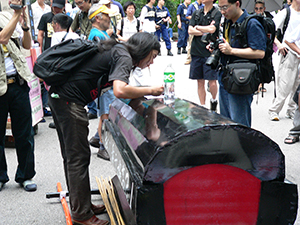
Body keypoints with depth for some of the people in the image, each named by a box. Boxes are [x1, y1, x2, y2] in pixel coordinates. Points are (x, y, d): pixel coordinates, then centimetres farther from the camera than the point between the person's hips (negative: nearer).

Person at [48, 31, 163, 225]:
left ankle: (79, 204, 30)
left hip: (59, 97, 10)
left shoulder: (116, 50, 17)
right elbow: (120, 91, -28)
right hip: (70, 100, -10)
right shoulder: (123, 57, -12)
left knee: (71, 155, 17)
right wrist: (151, 90, -15)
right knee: (79, 157, -3)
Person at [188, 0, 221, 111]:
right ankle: (202, 106, 18)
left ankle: (214, 100, 23)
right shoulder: (196, 13, 13)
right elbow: (190, 30, 2)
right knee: (200, 82, 8)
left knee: (212, 81, -5)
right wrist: (205, 31, -9)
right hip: (196, 51, 4)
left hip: (210, 52, -4)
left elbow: (212, 29, -16)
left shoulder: (217, 13, -1)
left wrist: (197, 27, -3)